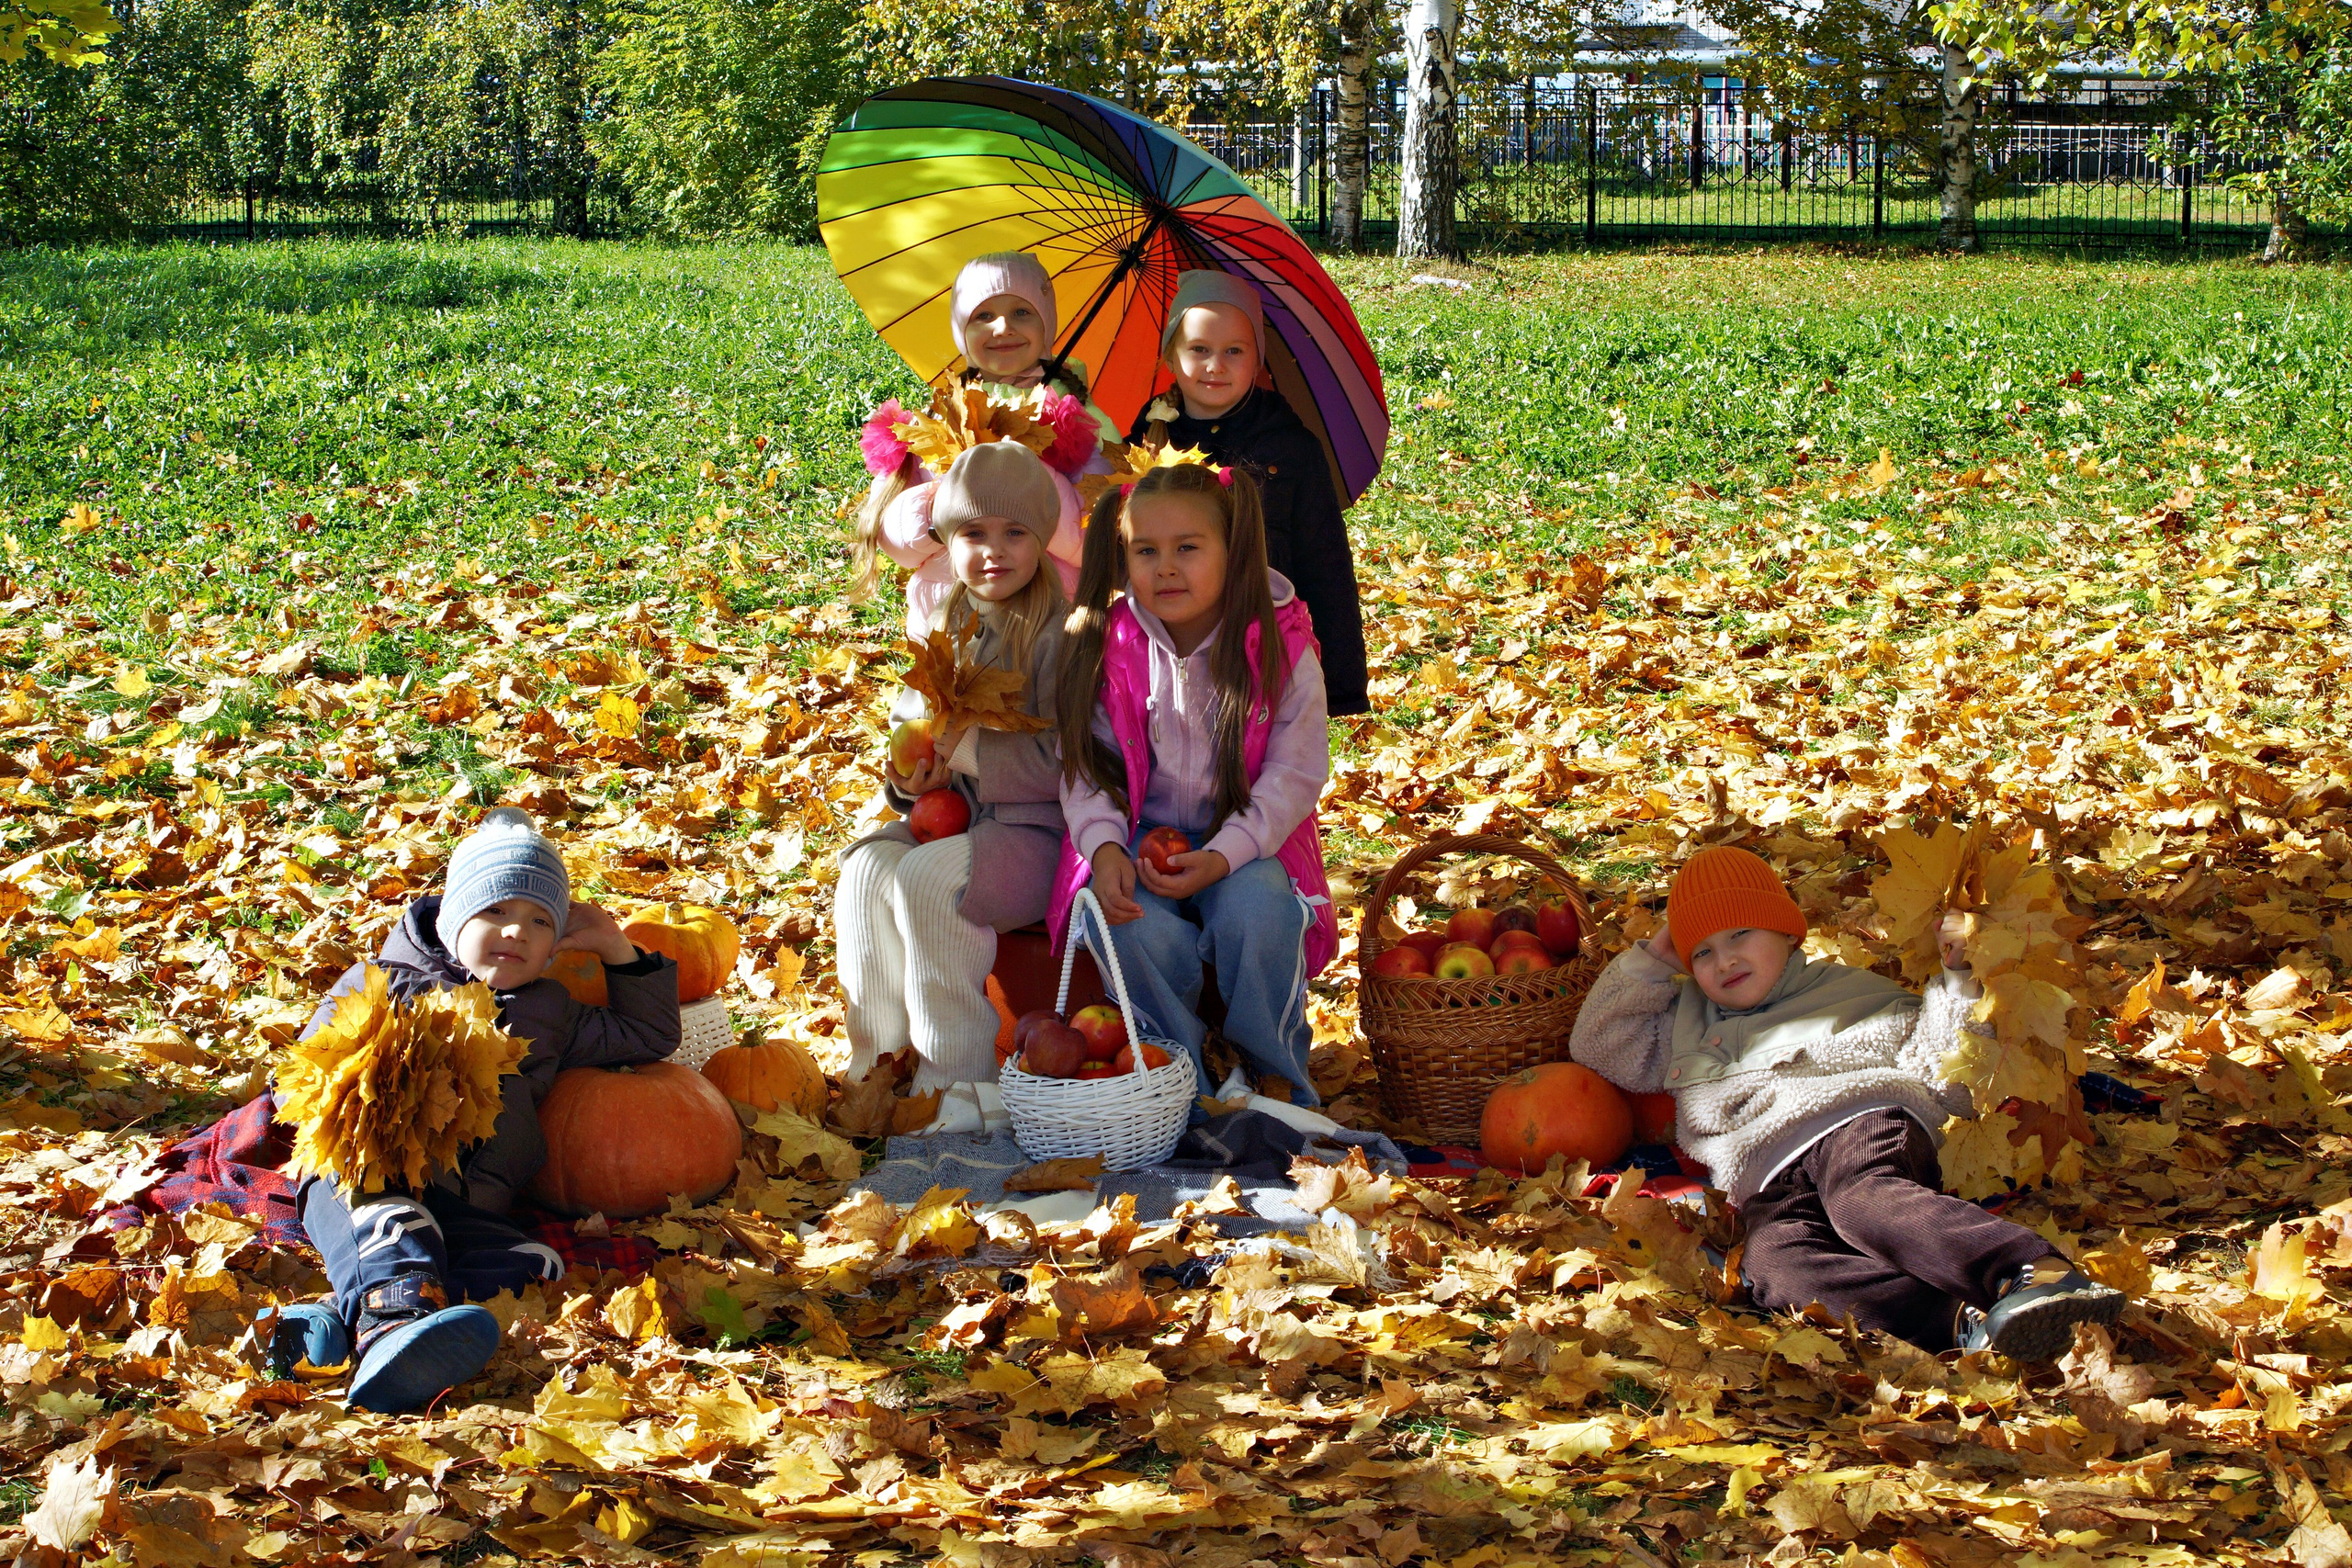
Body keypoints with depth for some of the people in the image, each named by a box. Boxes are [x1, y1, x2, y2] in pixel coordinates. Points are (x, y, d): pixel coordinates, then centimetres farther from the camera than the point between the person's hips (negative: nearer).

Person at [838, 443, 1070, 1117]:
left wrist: (964, 752, -18)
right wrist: (908, 778, -2)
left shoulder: (1058, 635, -10)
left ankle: (957, 1081, -19)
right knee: (867, 871, -20)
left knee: (926, 880, -30)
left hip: (1036, 828, -7)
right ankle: (882, 1062, -12)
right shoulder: (943, 631, 12)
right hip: (949, 815, 7)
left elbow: (1061, 762, -16)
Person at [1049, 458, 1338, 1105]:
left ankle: (1281, 1081, -7)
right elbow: (1085, 763, 1)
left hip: (1244, 842, -1)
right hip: (1139, 837, 1)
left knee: (1257, 915, -33)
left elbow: (1295, 773, -9)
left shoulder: (1280, 646, -9)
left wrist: (1221, 857, -23)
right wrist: (1105, 849, -19)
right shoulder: (1106, 650, -3)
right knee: (1127, 927, -31)